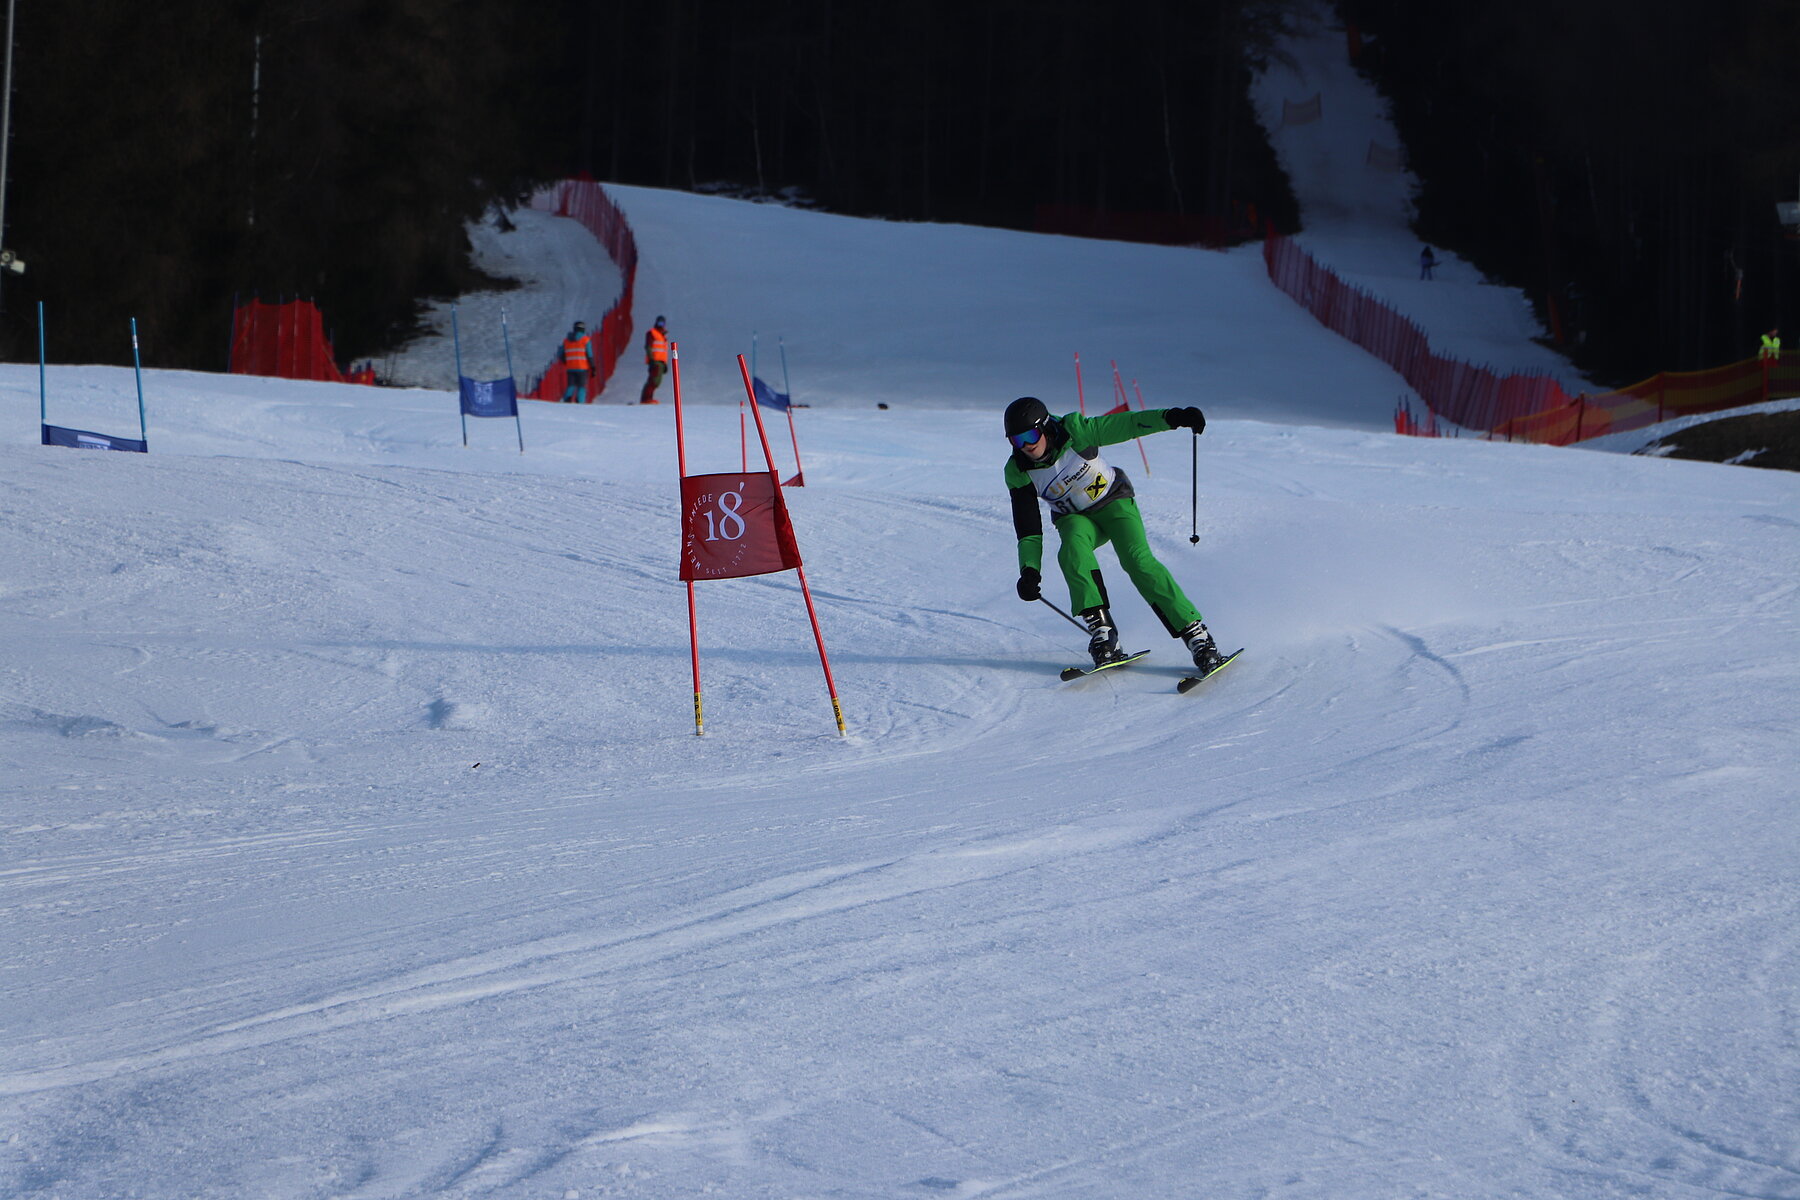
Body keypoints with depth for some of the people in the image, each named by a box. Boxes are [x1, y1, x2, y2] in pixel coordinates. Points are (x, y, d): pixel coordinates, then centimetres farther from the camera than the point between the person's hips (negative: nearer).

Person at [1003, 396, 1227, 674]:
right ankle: (1101, 629, -32)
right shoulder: (1018, 472, -16)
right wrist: (1029, 570, -26)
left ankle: (1195, 634, -24)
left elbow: (1123, 425, -27)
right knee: (1073, 550, -33)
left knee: (1137, 559, -24)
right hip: (1074, 518, 2)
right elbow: (1027, 526, -13)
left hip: (1113, 501, -2)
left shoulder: (1074, 432, -24)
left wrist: (1171, 417, -39)